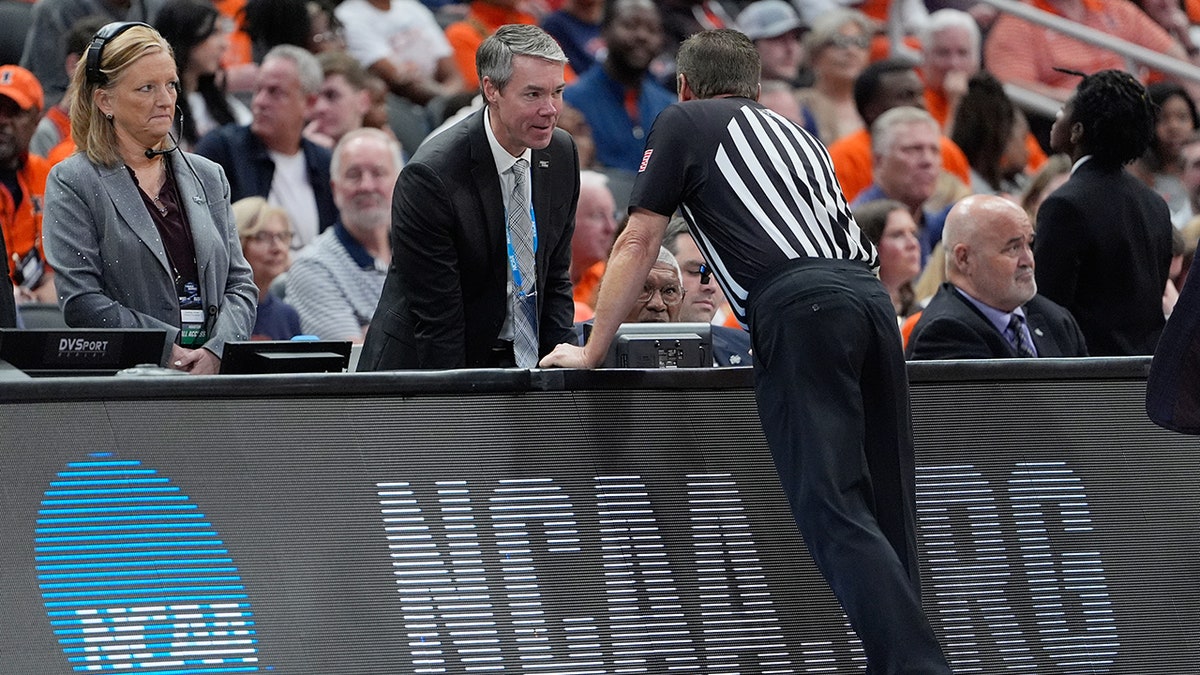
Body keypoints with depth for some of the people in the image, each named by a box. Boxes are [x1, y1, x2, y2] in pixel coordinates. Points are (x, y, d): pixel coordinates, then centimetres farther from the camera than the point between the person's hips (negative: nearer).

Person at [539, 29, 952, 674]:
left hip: (798, 306, -6)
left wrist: (591, 352, 22)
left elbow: (637, 244, 14)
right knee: (884, 509, 10)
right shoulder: (795, 133, 33)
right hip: (869, 293, 6)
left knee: (834, 512, -11)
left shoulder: (683, 123, 16)